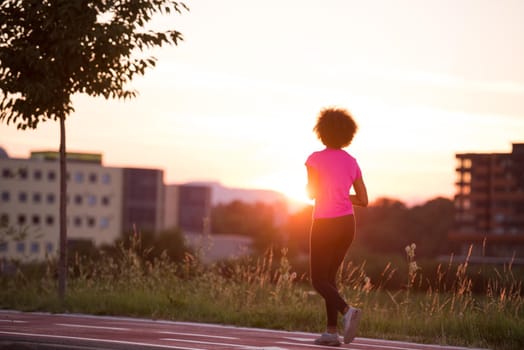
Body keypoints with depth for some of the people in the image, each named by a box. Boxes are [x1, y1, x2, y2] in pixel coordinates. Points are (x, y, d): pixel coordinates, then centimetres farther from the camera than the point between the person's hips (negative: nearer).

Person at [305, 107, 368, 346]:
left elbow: (312, 192, -17)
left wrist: (317, 191, 7)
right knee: (329, 276, 17)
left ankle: (348, 311, -23)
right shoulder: (352, 162, 5)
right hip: (347, 224, 6)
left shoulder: (315, 158, -10)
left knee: (318, 281, 3)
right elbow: (363, 200, 5)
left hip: (324, 225, -5)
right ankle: (331, 332, 9)